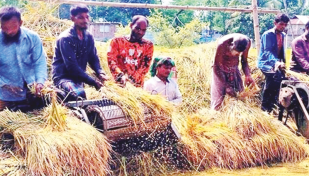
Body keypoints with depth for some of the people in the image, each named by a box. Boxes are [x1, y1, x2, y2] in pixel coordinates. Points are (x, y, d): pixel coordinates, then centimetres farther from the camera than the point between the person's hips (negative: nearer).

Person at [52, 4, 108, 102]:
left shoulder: (88, 37, 6)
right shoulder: (66, 38, -15)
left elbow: (93, 58, 9)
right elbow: (71, 66, -21)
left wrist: (100, 73, -14)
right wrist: (93, 82, -24)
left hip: (78, 78, 8)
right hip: (63, 77, -8)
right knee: (79, 94, -36)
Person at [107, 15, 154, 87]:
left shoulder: (148, 45, 12)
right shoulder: (117, 41, 10)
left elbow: (145, 65, 0)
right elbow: (111, 60, -1)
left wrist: (131, 79, -15)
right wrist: (120, 76, -19)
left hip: (137, 85, 1)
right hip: (119, 83, -1)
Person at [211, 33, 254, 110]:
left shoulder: (247, 42, -20)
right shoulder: (222, 44, -32)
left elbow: (244, 61, -3)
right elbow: (217, 67, -21)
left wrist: (248, 75, -22)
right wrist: (226, 86, -25)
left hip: (234, 68, 4)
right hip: (220, 69, -4)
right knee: (219, 97, -8)